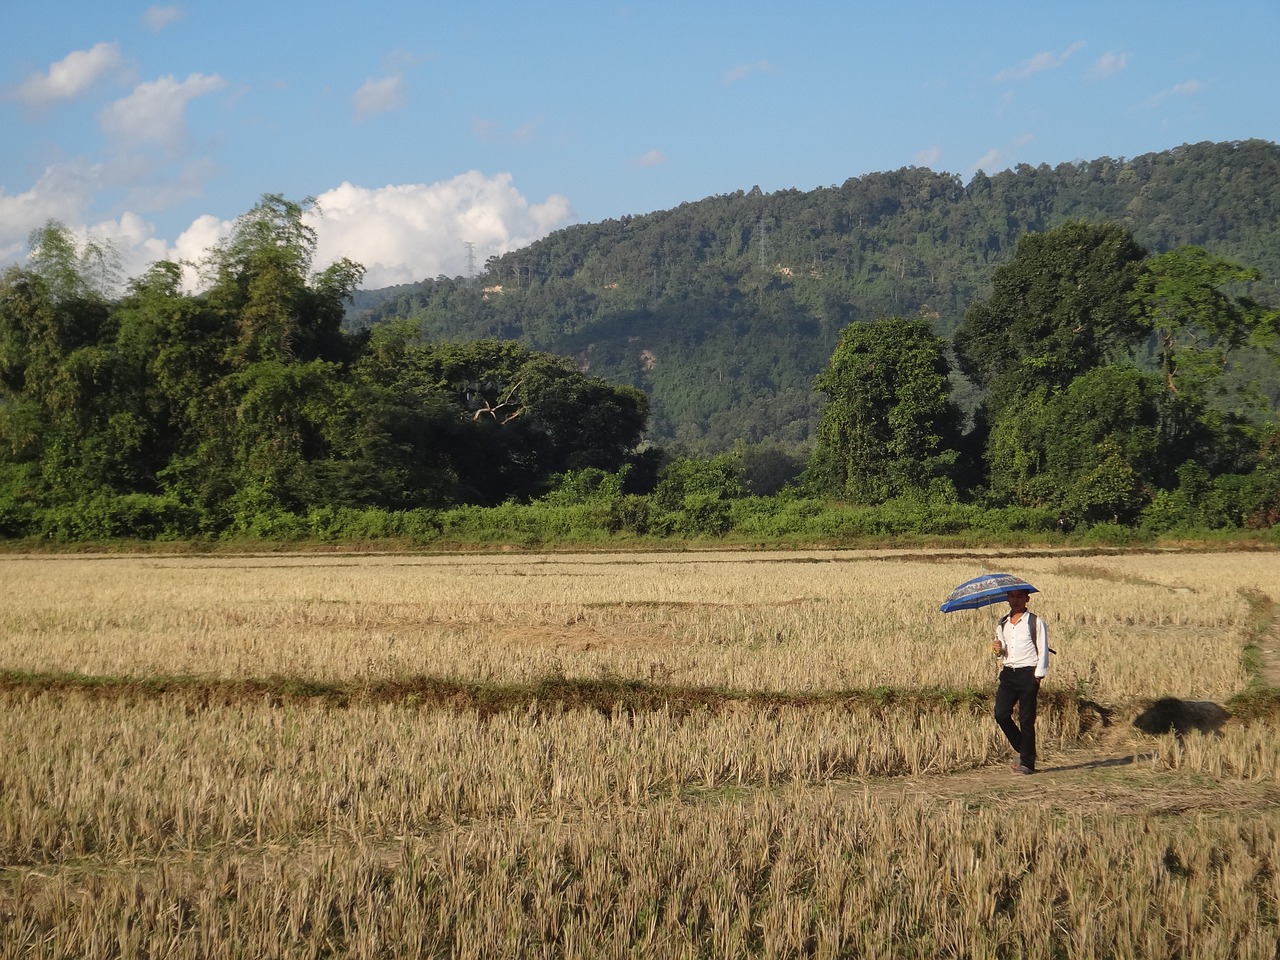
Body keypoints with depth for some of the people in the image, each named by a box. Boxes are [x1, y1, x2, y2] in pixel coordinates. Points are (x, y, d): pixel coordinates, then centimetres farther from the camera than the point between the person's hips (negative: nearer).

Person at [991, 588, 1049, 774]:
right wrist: (998, 649, 0)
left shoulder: (1035, 622, 0)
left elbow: (1043, 650, -2)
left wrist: (1038, 676, -10)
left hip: (1028, 673, -5)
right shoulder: (1002, 623, 15)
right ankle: (1022, 750, 12)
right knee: (1001, 714, -8)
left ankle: (1027, 762, 4)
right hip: (1008, 673, 5)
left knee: (1026, 720, -3)